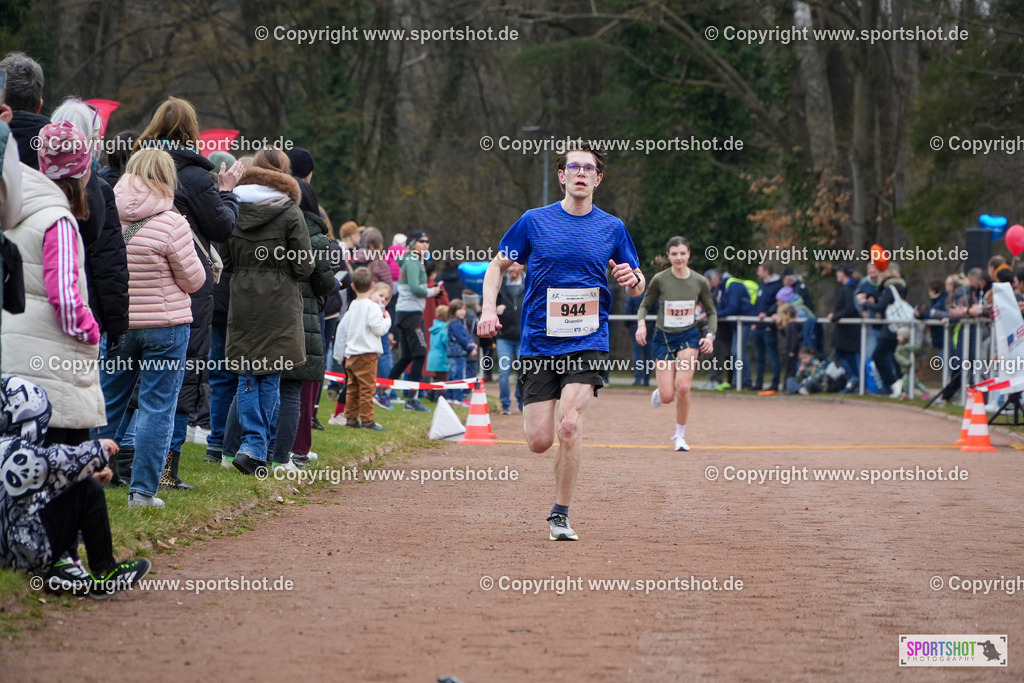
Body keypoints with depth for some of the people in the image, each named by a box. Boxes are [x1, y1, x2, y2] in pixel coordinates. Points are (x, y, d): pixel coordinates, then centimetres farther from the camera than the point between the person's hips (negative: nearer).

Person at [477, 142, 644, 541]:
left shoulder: (612, 228, 6)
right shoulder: (534, 222, 3)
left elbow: (637, 287, 14)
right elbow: (497, 266, 11)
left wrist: (633, 279, -10)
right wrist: (489, 309, -5)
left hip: (588, 343, -1)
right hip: (538, 344, 1)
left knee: (569, 425, -22)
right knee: (540, 441, -3)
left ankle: (560, 515, -7)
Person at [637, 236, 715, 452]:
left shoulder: (700, 282, -4)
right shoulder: (659, 280, -9)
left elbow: (711, 311, 9)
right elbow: (645, 305, 3)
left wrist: (710, 335, -6)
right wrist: (641, 323, -17)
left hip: (689, 337, 0)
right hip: (663, 337, 0)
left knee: (683, 387, -19)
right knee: (667, 397, -6)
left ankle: (680, 435, 1)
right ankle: (659, 392, 35)